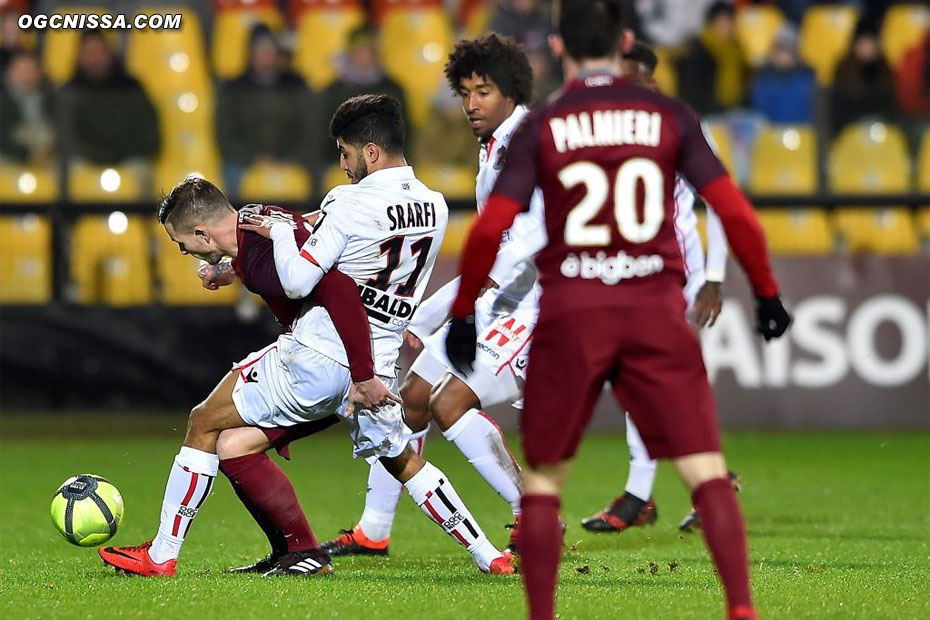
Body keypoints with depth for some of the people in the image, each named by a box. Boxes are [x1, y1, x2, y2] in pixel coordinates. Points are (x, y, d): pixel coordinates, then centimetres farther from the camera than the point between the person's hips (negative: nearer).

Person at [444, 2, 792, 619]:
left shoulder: (541, 126, 2)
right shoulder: (670, 116, 4)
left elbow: (490, 229, -5)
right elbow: (736, 213, 0)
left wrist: (463, 314, 6)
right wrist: (767, 293, 12)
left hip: (571, 315, 0)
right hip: (656, 312, 0)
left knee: (543, 480, 13)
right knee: (707, 472, -1)